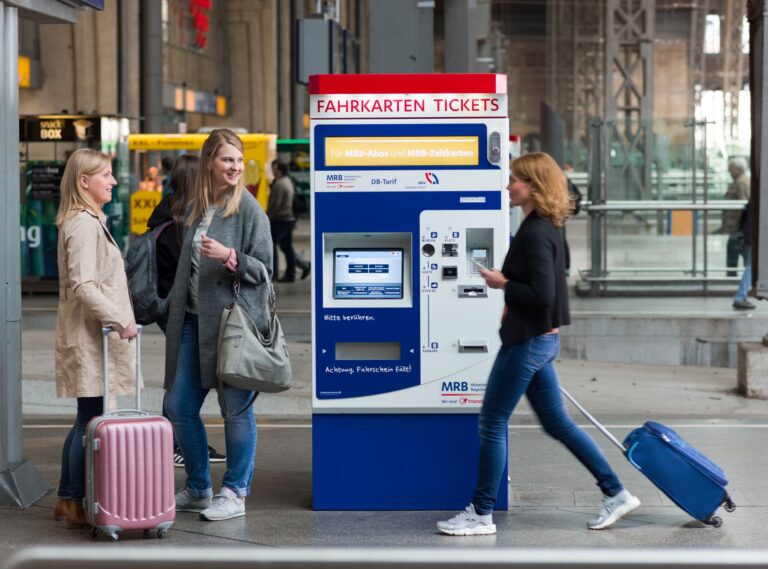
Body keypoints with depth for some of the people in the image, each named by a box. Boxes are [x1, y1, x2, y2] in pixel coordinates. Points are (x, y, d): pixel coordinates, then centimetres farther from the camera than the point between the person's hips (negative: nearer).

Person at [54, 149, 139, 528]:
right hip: (90, 337, -10)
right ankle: (77, 505, -2)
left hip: (93, 333, 10)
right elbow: (82, 285, -23)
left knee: (87, 420, 13)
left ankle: (68, 499, 19)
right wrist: (119, 321, -22)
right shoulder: (83, 224, -14)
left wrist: (118, 320, 19)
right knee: (92, 419, -7)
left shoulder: (90, 221, 19)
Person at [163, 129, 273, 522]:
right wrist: (174, 308, 21)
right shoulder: (195, 208, 13)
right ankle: (198, 489, 23)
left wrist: (230, 257, -22)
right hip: (193, 320, 7)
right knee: (178, 406, 8)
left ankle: (235, 493, 12)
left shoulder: (249, 210, -5)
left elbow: (264, 269, -7)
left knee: (235, 409, 0)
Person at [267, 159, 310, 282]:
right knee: (287, 247, 13)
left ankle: (271, 272, 0)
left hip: (280, 220, -10)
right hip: (289, 218, 10)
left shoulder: (279, 184, -17)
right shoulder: (288, 182, 15)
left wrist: (267, 218, -15)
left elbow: (274, 204, -21)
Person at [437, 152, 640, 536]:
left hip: (528, 342, -10)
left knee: (493, 422, 0)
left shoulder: (535, 234, -20)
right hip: (542, 338, 10)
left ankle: (481, 515, 8)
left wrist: (503, 284, -14)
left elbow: (543, 295, -26)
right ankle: (615, 494, 19)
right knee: (556, 422, 16)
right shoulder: (546, 228, 11)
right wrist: (512, 300, 11)